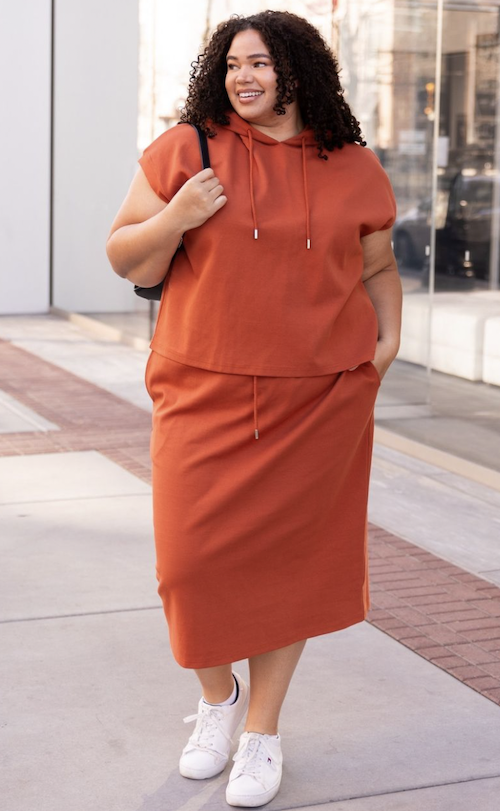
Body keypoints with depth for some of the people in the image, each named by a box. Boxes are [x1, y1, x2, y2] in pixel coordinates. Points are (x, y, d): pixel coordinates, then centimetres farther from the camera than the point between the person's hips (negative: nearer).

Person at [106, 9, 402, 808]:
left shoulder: (354, 170, 7)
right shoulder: (184, 151, 2)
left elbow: (378, 268, 19)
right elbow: (128, 260, 4)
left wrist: (390, 337, 3)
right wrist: (176, 218, -14)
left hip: (320, 398, 1)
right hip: (205, 393, 0)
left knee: (289, 555, 5)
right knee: (196, 558, -2)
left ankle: (263, 729, 23)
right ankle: (218, 694, 28)